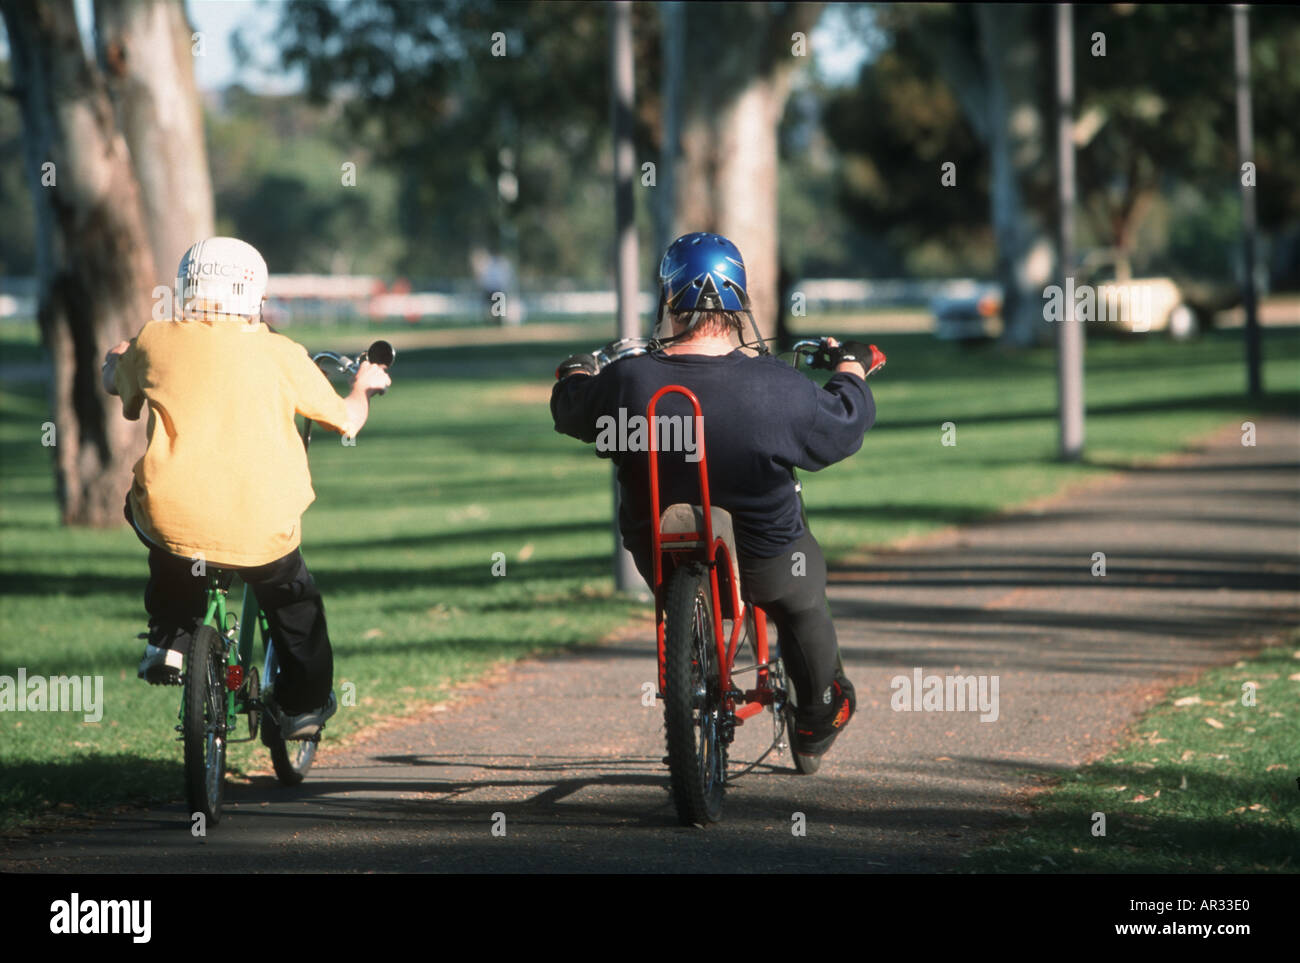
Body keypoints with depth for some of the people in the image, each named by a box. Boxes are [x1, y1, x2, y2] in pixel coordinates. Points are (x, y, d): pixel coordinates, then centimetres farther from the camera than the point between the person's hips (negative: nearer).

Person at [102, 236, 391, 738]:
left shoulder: (155, 341, 4)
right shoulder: (281, 354, 2)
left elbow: (115, 382, 26)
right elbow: (346, 419, 14)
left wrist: (117, 358, 50)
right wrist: (363, 386, 37)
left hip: (174, 525, 0)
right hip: (263, 535, 0)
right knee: (295, 602, 30)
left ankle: (169, 639, 28)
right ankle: (303, 704, 39)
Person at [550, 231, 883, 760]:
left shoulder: (626, 383, -20)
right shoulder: (777, 388, -23)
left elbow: (570, 408, 3)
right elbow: (844, 425, -4)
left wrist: (577, 371, 27)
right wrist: (850, 365, 18)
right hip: (766, 563, -1)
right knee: (804, 601, 32)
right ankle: (819, 713, 48)